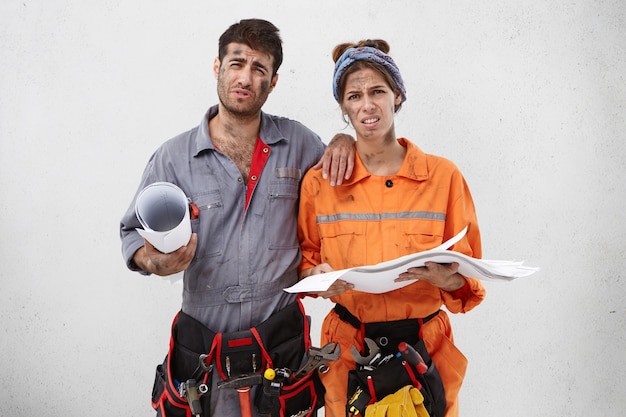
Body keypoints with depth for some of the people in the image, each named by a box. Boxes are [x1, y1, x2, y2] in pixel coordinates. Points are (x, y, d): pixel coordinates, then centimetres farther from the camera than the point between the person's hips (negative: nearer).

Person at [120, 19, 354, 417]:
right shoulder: (175, 156, -1)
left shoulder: (297, 142, 3)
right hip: (204, 343, -1)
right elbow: (134, 232, 4)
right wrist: (153, 261, -19)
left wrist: (343, 142, -2)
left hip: (281, 337, 1)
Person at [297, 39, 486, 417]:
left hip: (427, 350, 0)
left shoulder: (443, 176, -5)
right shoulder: (320, 182, -3)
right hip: (347, 355, 1)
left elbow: (467, 276, 0)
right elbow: (306, 262, 9)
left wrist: (446, 277, -22)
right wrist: (319, 278, -13)